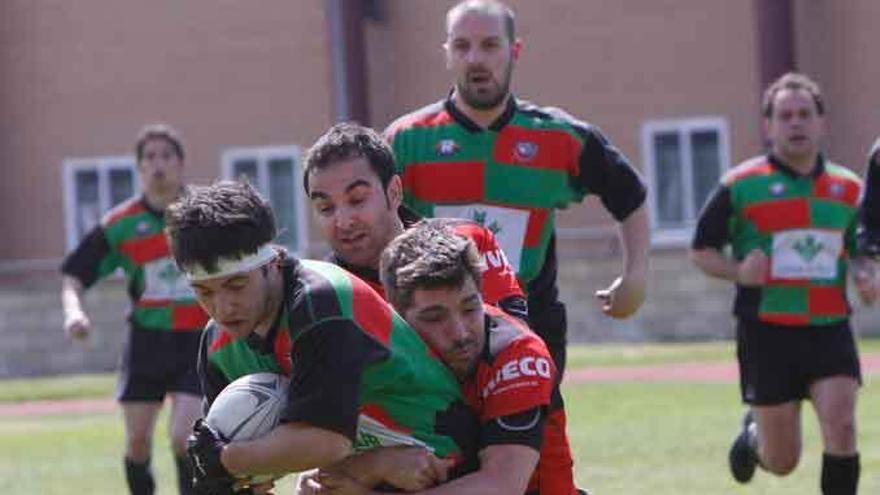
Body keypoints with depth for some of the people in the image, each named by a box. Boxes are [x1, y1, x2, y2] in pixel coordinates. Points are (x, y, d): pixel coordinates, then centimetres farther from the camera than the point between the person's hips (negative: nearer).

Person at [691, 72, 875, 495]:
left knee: (841, 424, -20)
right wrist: (738, 271, -17)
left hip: (829, 329, 2)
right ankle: (752, 436, 42)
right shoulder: (741, 186, -3)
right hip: (767, 332, -2)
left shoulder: (848, 188, 8)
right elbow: (701, 250, 3)